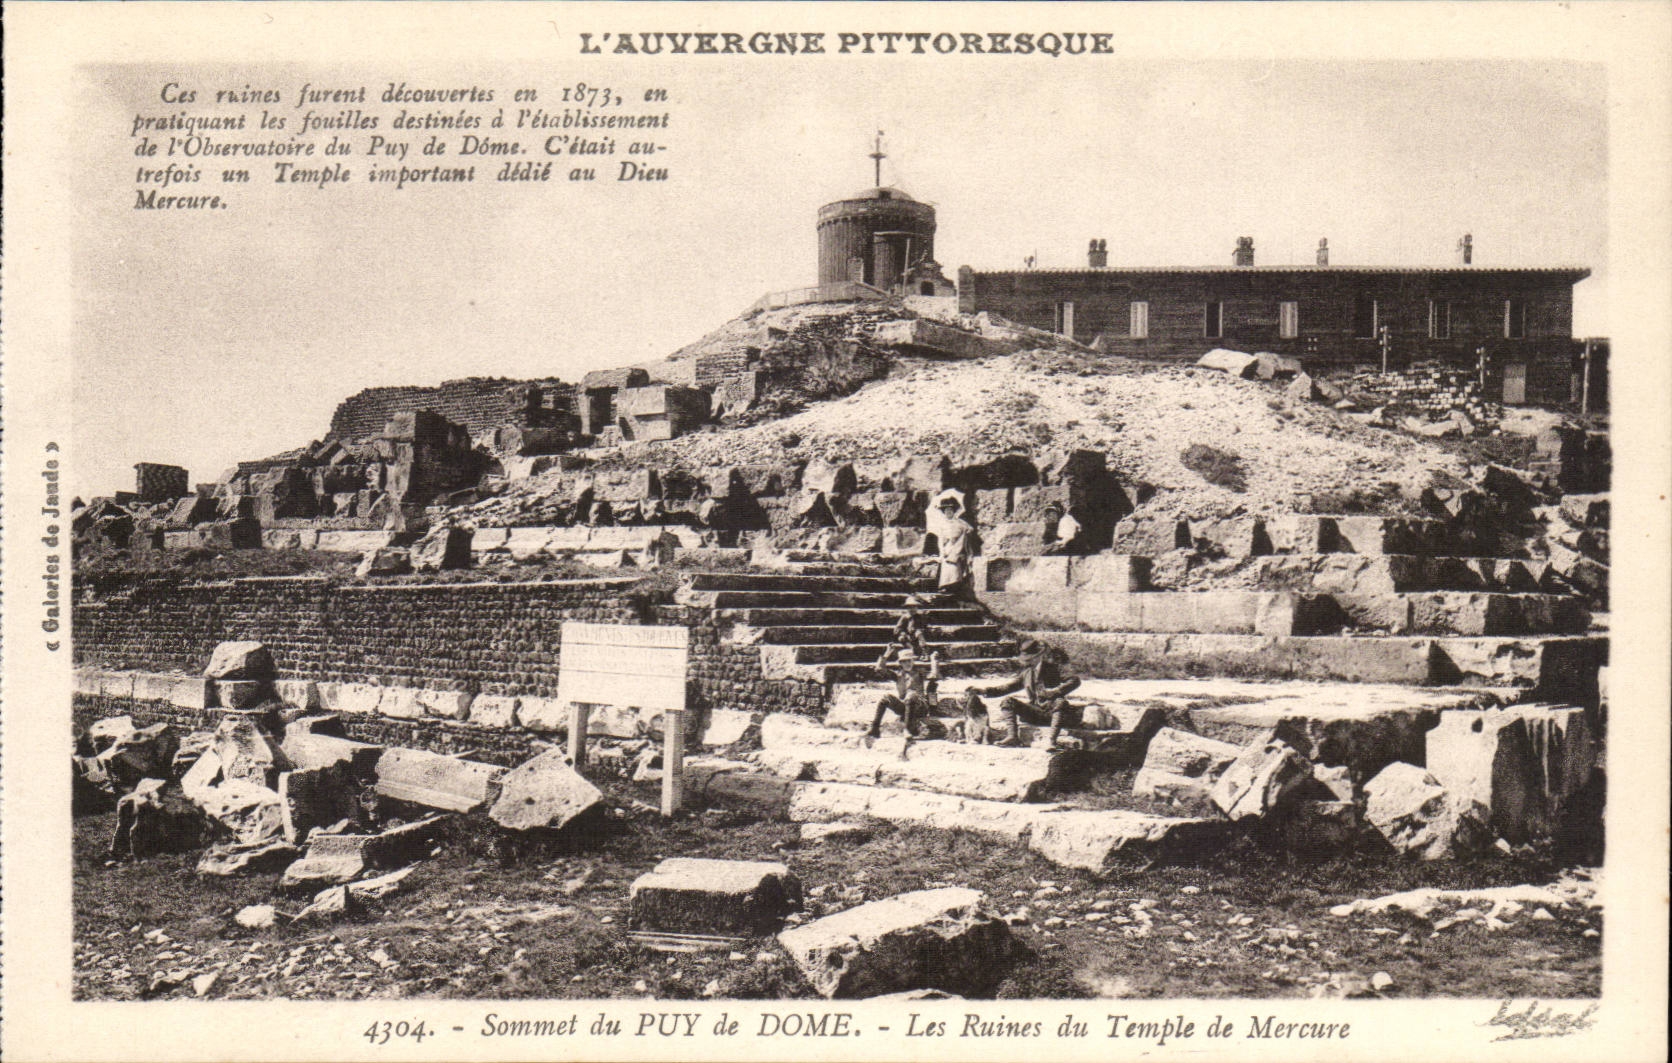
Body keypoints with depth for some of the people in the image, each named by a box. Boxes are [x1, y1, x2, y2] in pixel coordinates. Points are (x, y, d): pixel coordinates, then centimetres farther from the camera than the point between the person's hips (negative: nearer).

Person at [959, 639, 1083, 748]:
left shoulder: (1052, 669, 0)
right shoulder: (1025, 673, 12)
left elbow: (1074, 681, -12)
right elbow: (1006, 687, 12)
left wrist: (1055, 692, -26)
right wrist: (984, 690, 1)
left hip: (1052, 712, -4)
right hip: (1034, 712, 4)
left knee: (1061, 703, -36)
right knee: (1008, 702, -14)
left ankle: (1052, 740, -44)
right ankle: (1012, 736, -31)